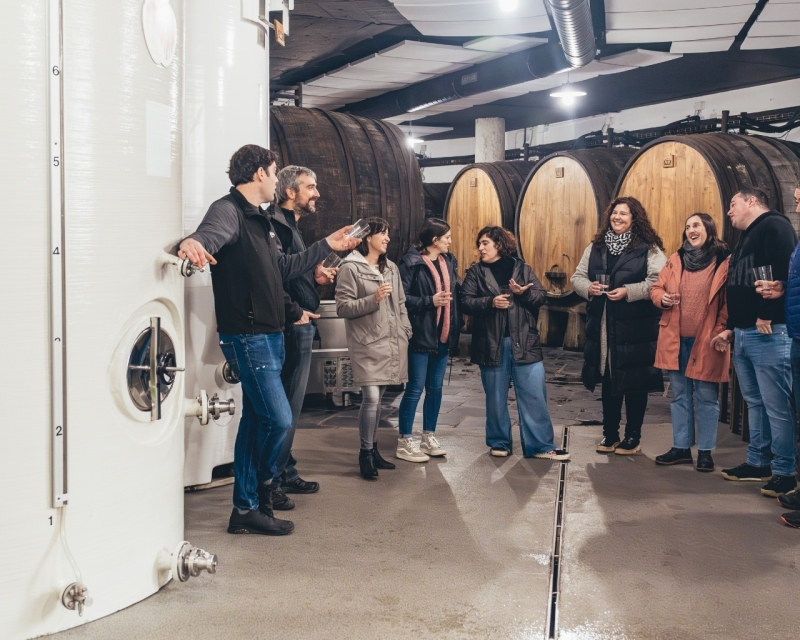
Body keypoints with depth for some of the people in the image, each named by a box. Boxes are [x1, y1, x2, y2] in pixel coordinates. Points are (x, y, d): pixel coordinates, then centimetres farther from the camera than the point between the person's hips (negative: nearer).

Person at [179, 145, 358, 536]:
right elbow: (210, 234, -34)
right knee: (279, 419, -10)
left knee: (257, 420, 12)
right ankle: (260, 492, 11)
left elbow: (283, 268, 30)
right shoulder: (228, 210, -11)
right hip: (247, 337, -10)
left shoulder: (259, 219, 19)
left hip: (269, 337, 10)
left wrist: (327, 246, 34)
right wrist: (194, 243, -58)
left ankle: (246, 510, 19)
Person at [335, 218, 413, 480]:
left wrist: (405, 333, 12)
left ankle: (373, 449, 21)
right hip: (367, 344, -6)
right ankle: (365, 452, 2)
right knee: (371, 398, -11)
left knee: (377, 398, 11)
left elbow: (401, 304, 19)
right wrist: (373, 299, -20)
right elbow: (342, 307, -11)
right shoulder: (351, 268, -7)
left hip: (391, 344, 6)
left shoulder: (391, 267, 15)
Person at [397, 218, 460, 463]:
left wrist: (455, 330, 6)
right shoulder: (412, 262, -11)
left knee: (436, 388, 12)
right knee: (415, 388, -2)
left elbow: (455, 295, 13)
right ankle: (405, 442, 7)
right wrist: (430, 301, -19)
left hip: (443, 336, 7)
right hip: (421, 336, -7)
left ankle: (428, 437, 24)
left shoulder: (449, 261, 10)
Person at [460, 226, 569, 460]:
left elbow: (540, 296, 4)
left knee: (534, 395, -1)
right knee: (495, 397, 8)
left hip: (524, 342, 0)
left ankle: (540, 445, 5)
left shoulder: (523, 269, 9)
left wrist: (524, 293, -15)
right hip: (492, 343, 0)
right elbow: (466, 302, -3)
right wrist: (490, 302, -17)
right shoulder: (475, 272, 7)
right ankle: (499, 442, 22)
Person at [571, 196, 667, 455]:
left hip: (635, 328, -5)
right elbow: (577, 276, 11)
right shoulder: (595, 247, 12)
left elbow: (659, 282, -15)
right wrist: (588, 287, -10)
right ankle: (609, 434, 24)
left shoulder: (648, 248, -5)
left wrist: (628, 292, -23)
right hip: (602, 327, 5)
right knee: (608, 381, 12)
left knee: (634, 382, 4)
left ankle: (633, 436, 17)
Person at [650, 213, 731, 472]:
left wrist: (721, 331, -15)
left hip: (706, 341, -4)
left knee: (706, 397, 3)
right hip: (676, 339, 4)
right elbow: (656, 288, 14)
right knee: (679, 395, 11)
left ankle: (705, 451, 12)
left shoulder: (725, 261, -3)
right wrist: (662, 298, -9)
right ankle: (681, 447, 20)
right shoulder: (676, 259, 10)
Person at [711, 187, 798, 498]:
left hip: (768, 333, -10)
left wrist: (767, 317, -22)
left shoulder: (774, 226, -7)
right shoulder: (746, 237, 23)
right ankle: (758, 463, 22)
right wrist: (731, 328, 21)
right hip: (743, 333, 10)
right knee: (755, 402, 15)